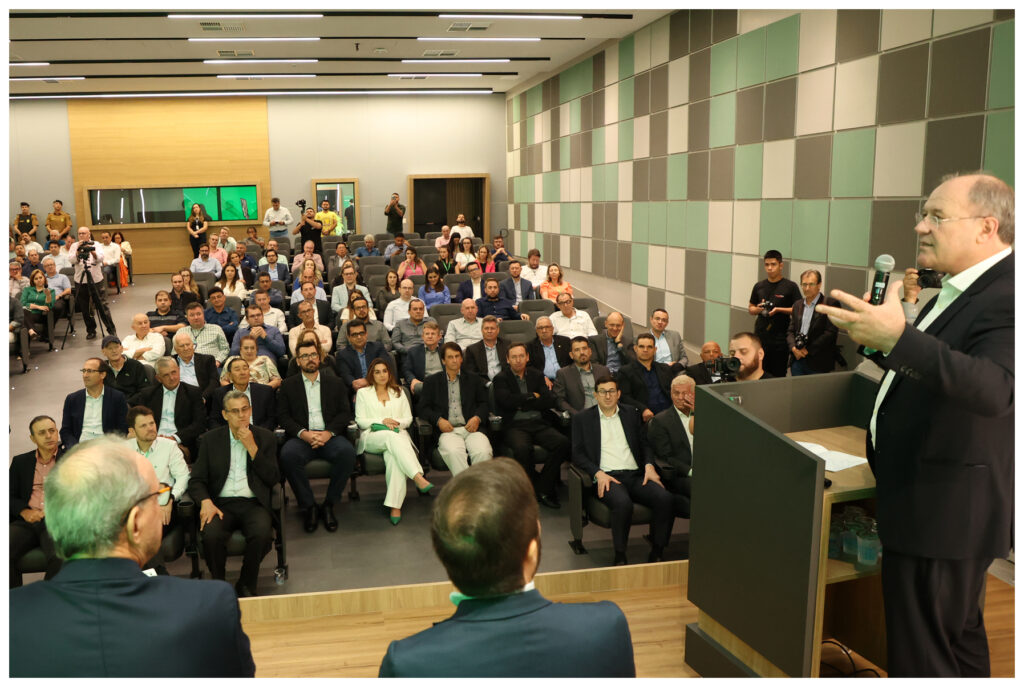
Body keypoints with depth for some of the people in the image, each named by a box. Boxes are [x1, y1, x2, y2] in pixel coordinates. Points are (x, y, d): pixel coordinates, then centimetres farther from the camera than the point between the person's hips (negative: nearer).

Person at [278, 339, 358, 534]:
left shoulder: (335, 383, 19)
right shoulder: (288, 385, 17)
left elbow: (345, 413, 9)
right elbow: (283, 416, 6)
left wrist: (328, 432, -10)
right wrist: (303, 433, -12)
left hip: (329, 436, 1)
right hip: (301, 437, 0)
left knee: (347, 452, -33)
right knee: (288, 455, -35)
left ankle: (329, 505, -17)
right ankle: (308, 506, -18)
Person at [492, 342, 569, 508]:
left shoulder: (537, 375, 17)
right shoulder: (501, 378, 7)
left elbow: (551, 401, 5)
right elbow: (507, 401, -12)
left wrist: (523, 404, -3)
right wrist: (532, 396, -1)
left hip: (538, 423, 4)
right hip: (514, 425, -3)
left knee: (562, 443, -25)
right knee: (522, 448, -36)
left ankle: (543, 488, -13)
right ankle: (541, 490, -13)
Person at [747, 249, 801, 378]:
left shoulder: (790, 286, -2)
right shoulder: (759, 286, 11)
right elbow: (751, 308, 18)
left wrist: (779, 310, -16)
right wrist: (758, 309, -4)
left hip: (780, 338, -3)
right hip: (760, 338, 3)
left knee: (779, 375, 2)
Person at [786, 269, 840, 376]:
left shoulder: (831, 303, -4)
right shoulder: (797, 305, 15)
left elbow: (831, 333, -12)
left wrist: (808, 350, -12)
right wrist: (793, 347, -7)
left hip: (817, 363, -5)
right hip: (797, 360, 5)